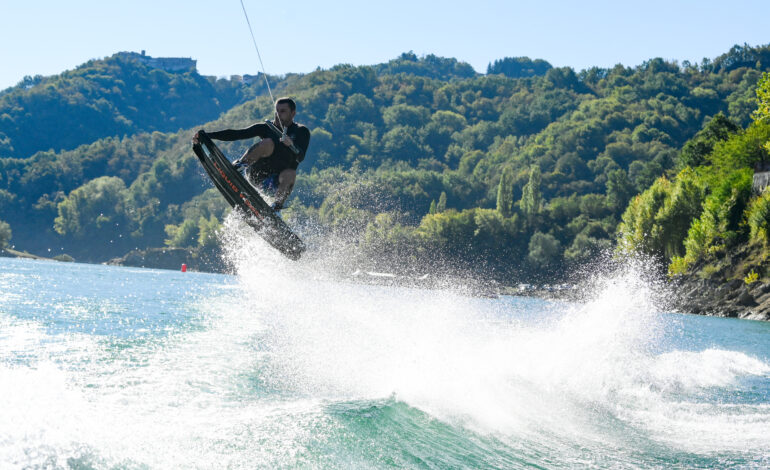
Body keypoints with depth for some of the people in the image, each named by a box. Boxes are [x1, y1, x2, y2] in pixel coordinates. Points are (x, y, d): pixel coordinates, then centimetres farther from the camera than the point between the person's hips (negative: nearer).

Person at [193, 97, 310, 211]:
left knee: (290, 174, -35)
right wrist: (206, 135, -8)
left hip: (277, 182, -1)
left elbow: (300, 157, -13)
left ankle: (277, 205, -39)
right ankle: (239, 164, -41)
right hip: (257, 174, 1)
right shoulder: (267, 127, 10)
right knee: (268, 142, -24)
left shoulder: (301, 131, 4)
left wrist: (291, 146, -36)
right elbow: (236, 134, 2)